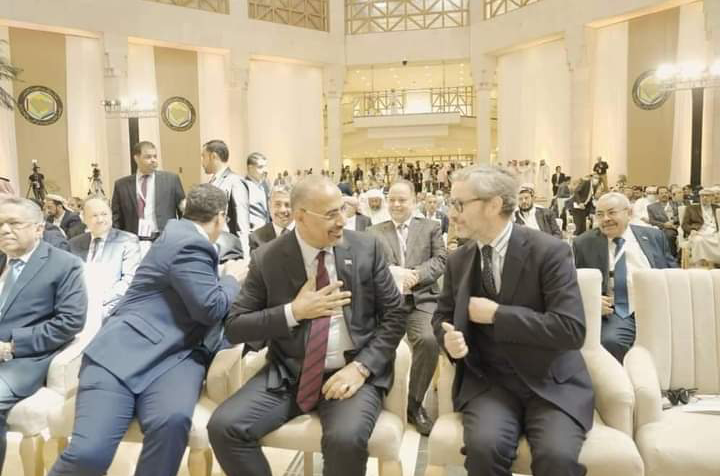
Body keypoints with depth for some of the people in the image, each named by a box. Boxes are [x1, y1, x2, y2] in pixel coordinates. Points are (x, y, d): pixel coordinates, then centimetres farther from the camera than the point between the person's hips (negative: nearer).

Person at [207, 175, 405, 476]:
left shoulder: (366, 248, -1)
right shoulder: (267, 259, -3)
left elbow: (393, 316, 1)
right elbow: (234, 328, -1)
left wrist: (361, 367, -14)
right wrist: (293, 312, -15)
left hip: (352, 370, -1)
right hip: (287, 374, 2)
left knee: (346, 439, -30)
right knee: (223, 426, -17)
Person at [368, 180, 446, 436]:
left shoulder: (431, 227, 16)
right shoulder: (375, 232, 19)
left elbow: (441, 260, 4)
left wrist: (416, 274, -15)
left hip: (421, 298, -1)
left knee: (429, 340, -29)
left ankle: (414, 403, -6)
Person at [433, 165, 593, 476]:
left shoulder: (549, 251, -10)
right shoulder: (458, 260, 4)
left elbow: (572, 329, -17)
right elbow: (443, 316, 15)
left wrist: (497, 314, -19)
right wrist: (449, 337, -9)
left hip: (550, 381, -2)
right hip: (487, 379, 3)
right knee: (484, 446, -25)